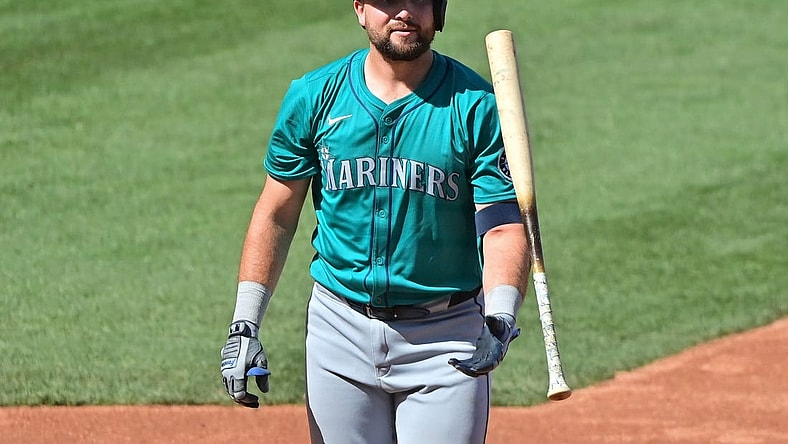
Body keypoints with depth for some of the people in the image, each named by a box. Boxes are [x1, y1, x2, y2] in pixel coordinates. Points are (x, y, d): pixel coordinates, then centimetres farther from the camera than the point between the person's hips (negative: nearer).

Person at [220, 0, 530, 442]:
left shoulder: (477, 106, -7)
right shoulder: (315, 97, 0)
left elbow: (504, 227, -13)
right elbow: (276, 216, 7)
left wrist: (499, 319, -31)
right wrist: (245, 325, 0)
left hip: (446, 339, -2)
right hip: (341, 330, 2)